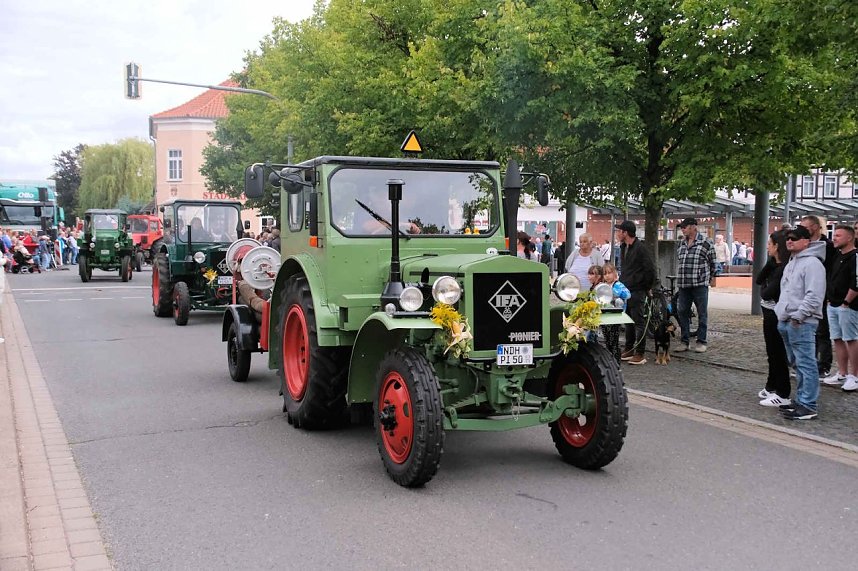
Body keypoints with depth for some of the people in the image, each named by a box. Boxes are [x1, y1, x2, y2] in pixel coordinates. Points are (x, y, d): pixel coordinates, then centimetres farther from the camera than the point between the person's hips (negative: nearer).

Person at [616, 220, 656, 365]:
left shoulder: (640, 248, -15)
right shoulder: (623, 247, 12)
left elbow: (650, 270, -16)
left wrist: (647, 288, -7)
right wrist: (622, 285, 16)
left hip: (637, 292, -8)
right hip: (625, 291, 8)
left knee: (638, 322, -4)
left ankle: (640, 354, 0)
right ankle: (628, 350, 22)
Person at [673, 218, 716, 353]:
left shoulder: (705, 244, -5)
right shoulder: (681, 244, 12)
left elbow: (712, 263, 3)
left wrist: (711, 278, 9)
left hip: (700, 285, -6)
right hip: (683, 285, 6)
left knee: (702, 314, 2)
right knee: (682, 313, 6)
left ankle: (701, 342, 9)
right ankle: (684, 341, 14)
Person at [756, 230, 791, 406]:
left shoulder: (783, 268, -22)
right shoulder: (775, 264, 6)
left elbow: (767, 293, -21)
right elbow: (759, 280, 4)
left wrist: (763, 288, 1)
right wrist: (770, 262, -4)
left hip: (775, 314, -10)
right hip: (769, 313, 10)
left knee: (778, 354, -3)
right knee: (772, 352, 19)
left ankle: (783, 395, 3)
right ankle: (771, 387, 32)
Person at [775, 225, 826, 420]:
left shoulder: (812, 263, -12)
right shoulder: (791, 263, 19)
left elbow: (814, 296, -20)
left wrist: (798, 316, -21)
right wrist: (781, 313, 19)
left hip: (802, 323, -10)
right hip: (786, 321, 10)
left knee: (805, 364, -9)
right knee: (797, 363, 17)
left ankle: (808, 406, -7)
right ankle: (801, 400, 26)